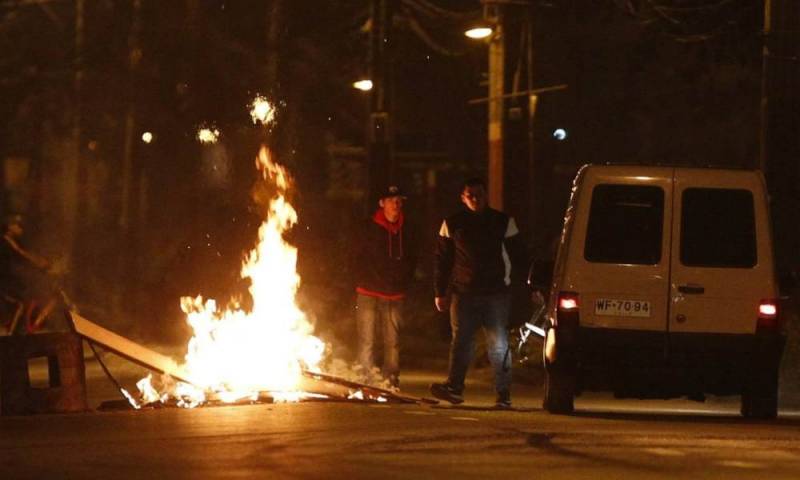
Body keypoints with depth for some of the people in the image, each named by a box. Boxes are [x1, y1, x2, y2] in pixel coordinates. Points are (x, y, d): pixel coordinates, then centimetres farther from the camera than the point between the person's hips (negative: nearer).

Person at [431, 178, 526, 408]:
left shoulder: (503, 222, 8)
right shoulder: (452, 224, 9)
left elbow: (517, 257, 12)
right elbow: (442, 259, 12)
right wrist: (440, 292, 7)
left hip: (496, 293, -1)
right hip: (463, 292, 1)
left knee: (499, 345, -2)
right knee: (461, 342, -7)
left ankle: (503, 395, -1)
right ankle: (454, 387, -12)